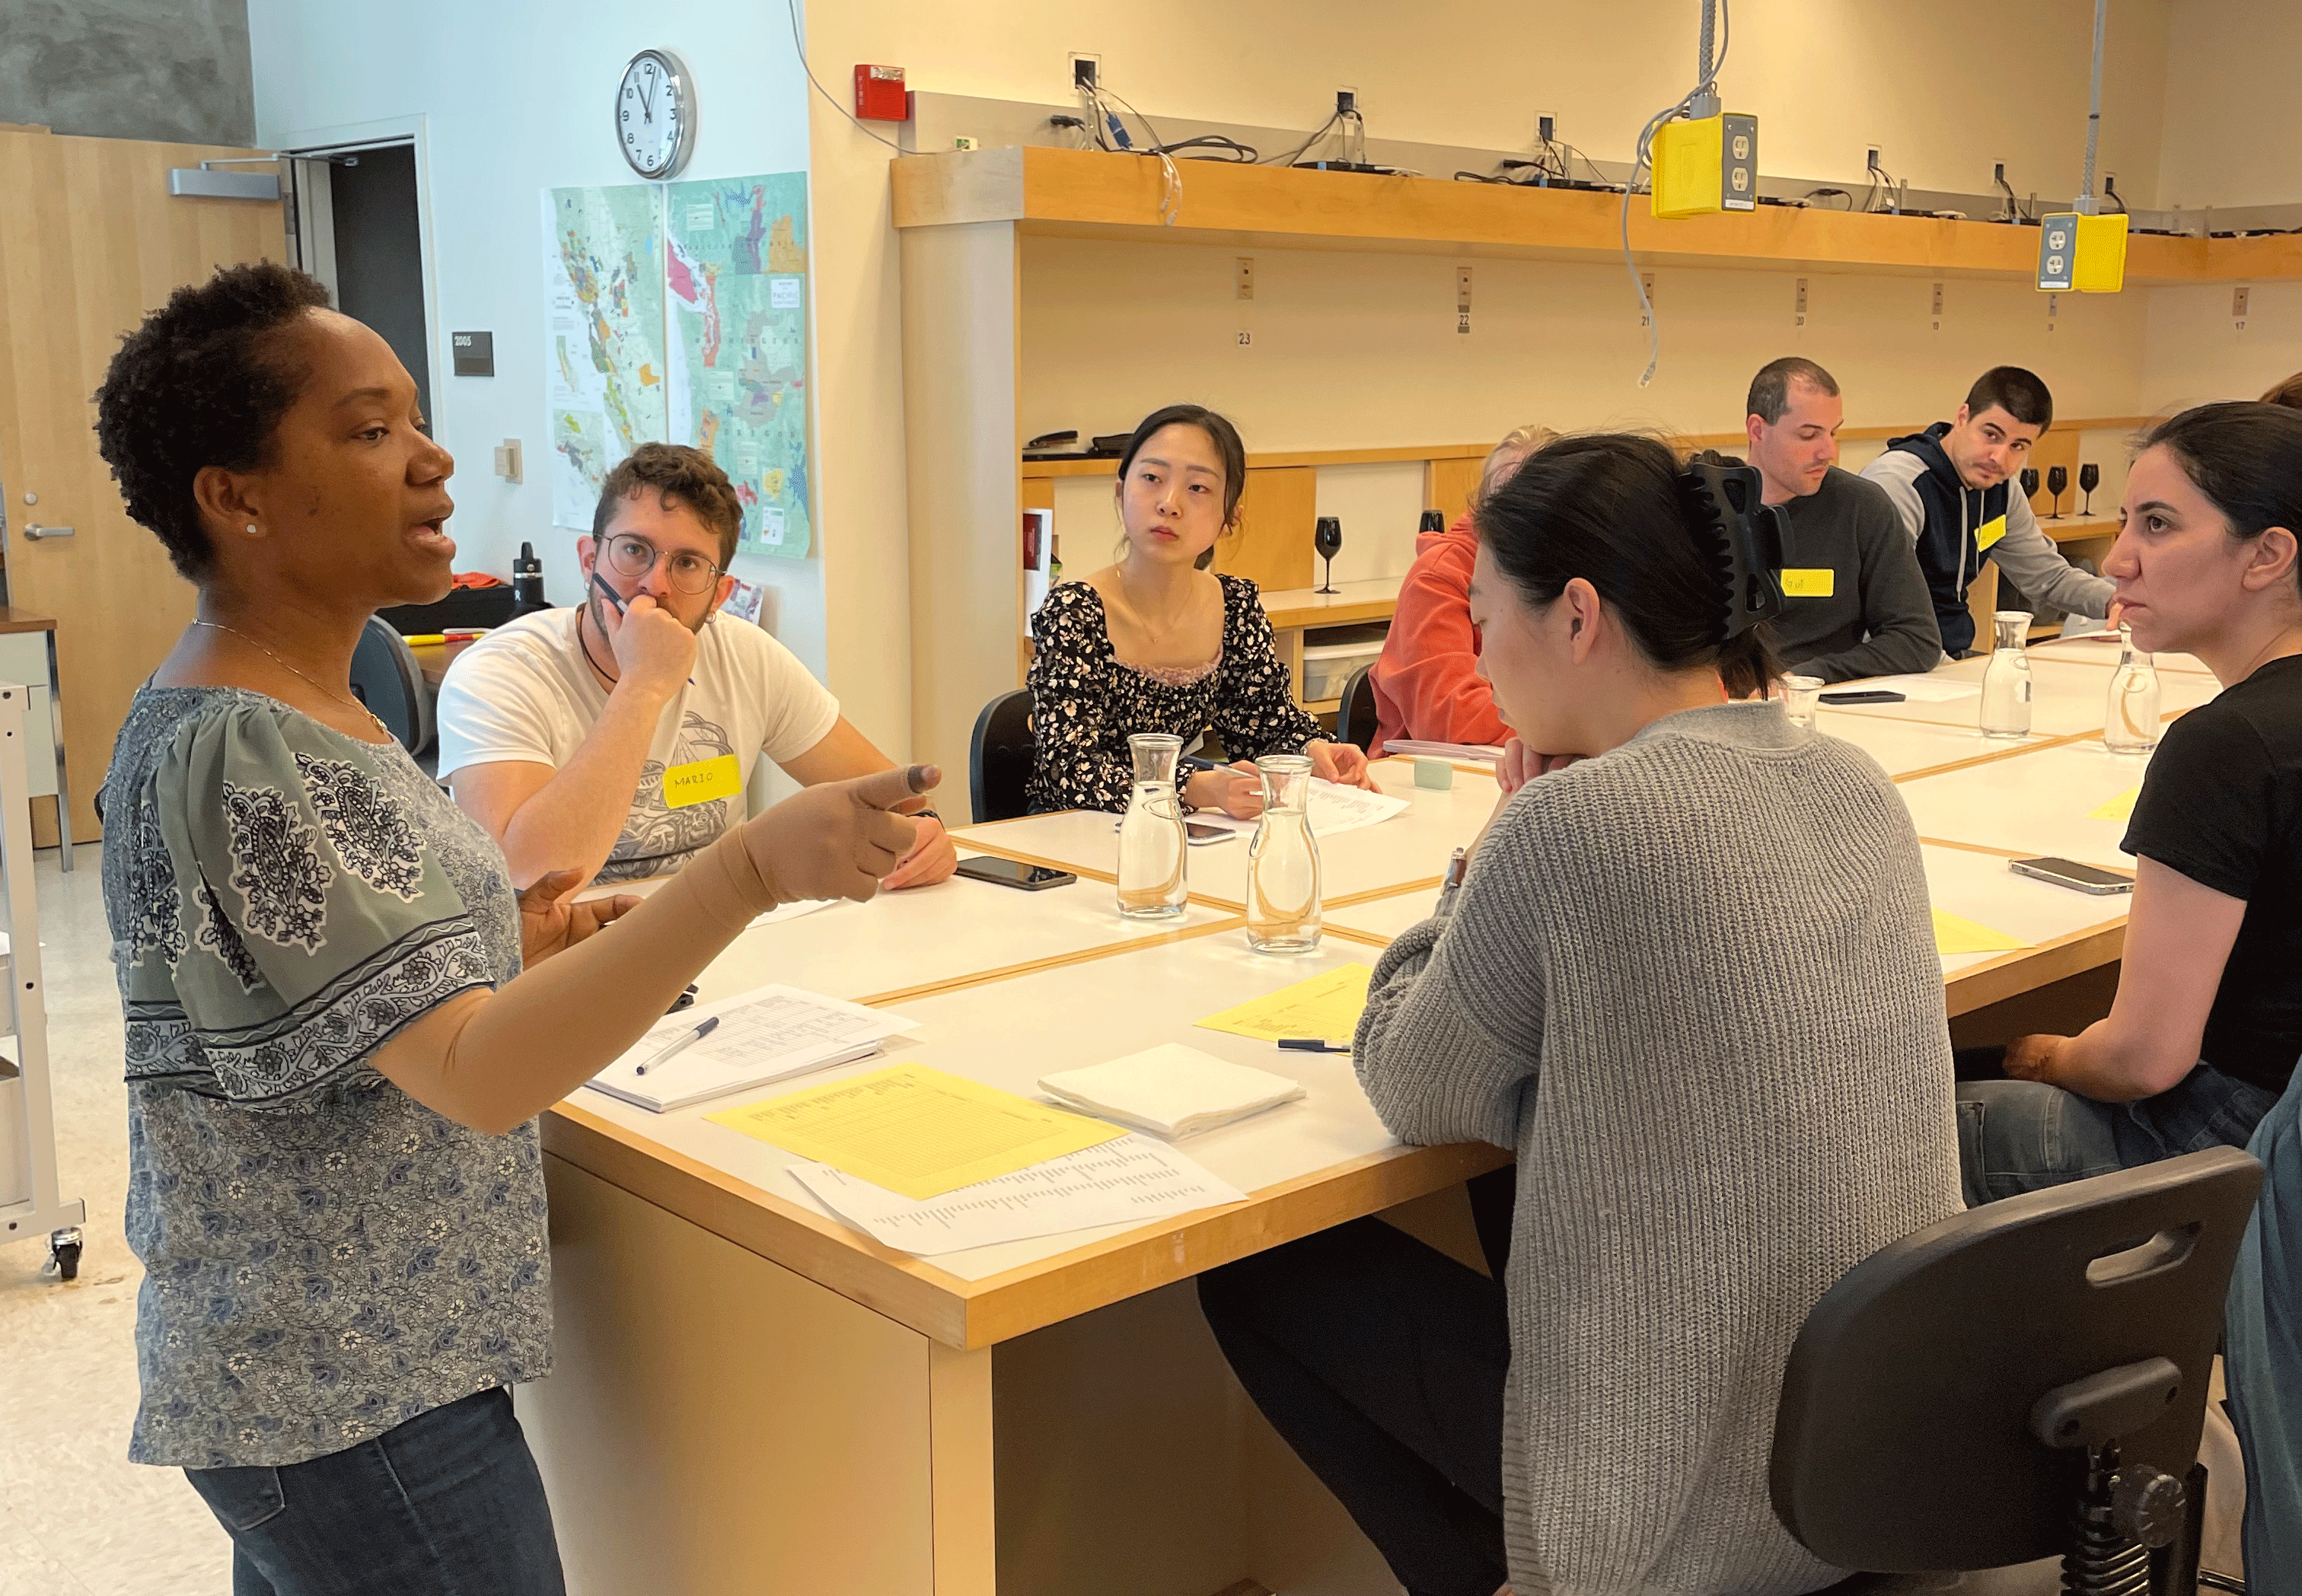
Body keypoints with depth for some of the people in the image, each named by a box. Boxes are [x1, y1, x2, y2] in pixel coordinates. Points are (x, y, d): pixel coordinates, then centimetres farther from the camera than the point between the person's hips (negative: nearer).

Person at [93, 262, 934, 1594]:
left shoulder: (285, 702, 7)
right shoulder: (240, 757, -24)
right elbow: (475, 1076, -31)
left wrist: (517, 944, 0)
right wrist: (754, 870, -39)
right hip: (358, 1408, -9)